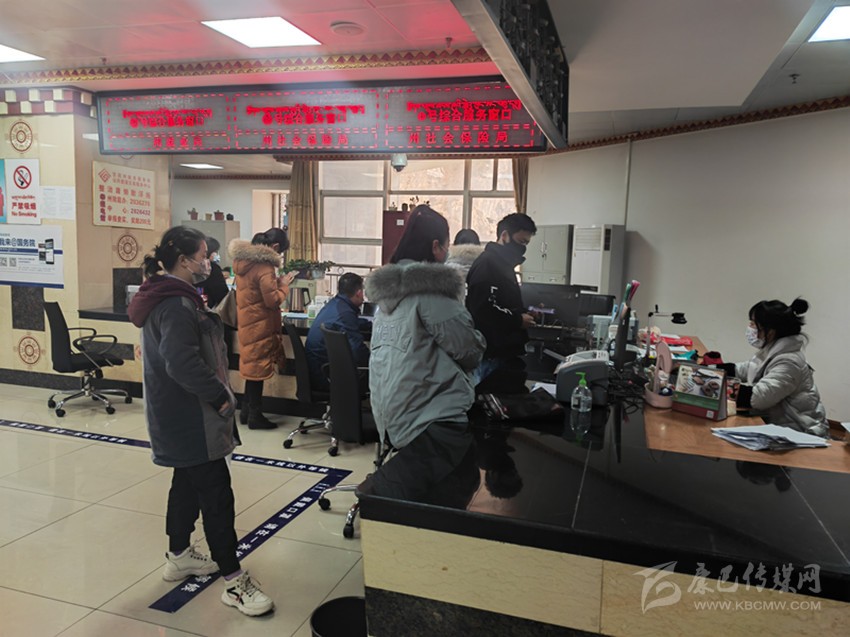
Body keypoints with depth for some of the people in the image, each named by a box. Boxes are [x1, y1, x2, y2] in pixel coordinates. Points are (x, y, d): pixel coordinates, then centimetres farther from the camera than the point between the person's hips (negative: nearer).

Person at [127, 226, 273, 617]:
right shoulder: (176, 305, -22)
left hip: (181, 417, 11)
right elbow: (183, 363, -32)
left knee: (188, 482, 23)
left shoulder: (167, 296, 12)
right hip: (190, 419, -11)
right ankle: (234, 581, 3)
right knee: (217, 493, -6)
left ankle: (179, 556, 40)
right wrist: (222, 396, -22)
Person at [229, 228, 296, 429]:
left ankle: (246, 411, 27)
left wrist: (275, 282, 10)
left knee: (251, 365, 18)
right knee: (258, 368, 1)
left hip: (246, 322, 9)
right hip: (259, 325, -9)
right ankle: (255, 416, 11)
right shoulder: (264, 266, -21)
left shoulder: (243, 260, 6)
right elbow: (273, 301, -19)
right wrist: (284, 284, -5)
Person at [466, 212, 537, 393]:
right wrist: (518, 320, -13)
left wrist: (525, 313, 11)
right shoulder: (487, 263, -14)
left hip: (507, 355, 10)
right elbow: (484, 310, -26)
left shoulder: (503, 265, 19)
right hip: (493, 358, -10)